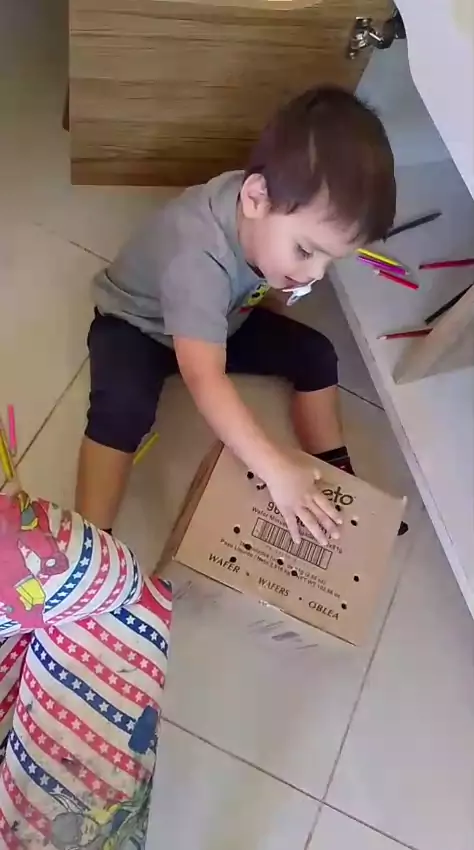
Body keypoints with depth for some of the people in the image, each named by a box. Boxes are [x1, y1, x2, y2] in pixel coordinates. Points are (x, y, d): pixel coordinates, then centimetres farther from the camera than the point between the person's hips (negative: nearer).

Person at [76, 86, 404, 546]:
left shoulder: (289, 208, -21)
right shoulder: (196, 256, -43)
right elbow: (205, 380, -50)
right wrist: (276, 469, -52)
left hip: (222, 318, 7)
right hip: (135, 323, -6)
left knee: (315, 355, -6)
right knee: (122, 408, -36)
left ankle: (337, 474, 6)